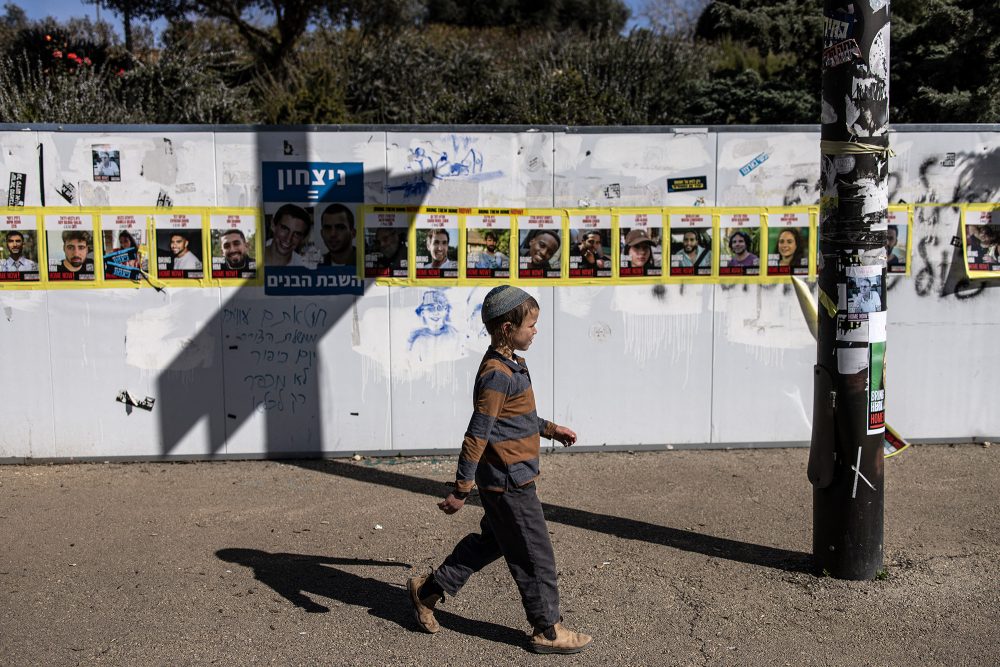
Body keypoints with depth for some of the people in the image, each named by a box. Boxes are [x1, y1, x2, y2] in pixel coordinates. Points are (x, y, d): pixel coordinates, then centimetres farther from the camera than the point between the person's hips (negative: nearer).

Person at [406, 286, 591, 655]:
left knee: (490, 540, 23)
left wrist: (550, 429, 31)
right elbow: (477, 435, -24)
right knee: (535, 556, 3)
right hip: (511, 482, -10)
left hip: (502, 480, 10)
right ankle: (547, 630, 19)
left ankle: (429, 589, 31)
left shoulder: (507, 365, 9)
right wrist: (461, 489, -22)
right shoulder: (498, 375, -23)